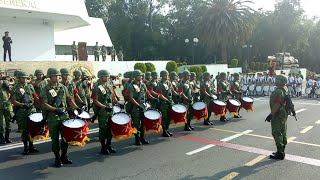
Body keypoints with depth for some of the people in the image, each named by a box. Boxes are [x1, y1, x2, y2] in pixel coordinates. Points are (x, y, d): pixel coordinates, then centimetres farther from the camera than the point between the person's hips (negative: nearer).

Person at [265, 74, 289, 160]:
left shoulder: (278, 91, -22)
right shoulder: (285, 89, 10)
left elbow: (277, 105, -27)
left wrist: (271, 115, -24)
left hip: (278, 115, -11)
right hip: (284, 113, 11)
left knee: (277, 133, -5)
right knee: (283, 133, 16)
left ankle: (280, 153, -1)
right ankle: (282, 151, 26)